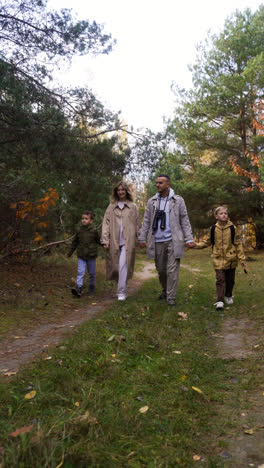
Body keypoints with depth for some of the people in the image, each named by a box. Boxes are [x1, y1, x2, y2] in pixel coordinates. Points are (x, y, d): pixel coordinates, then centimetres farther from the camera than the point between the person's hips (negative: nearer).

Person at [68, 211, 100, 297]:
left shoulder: (94, 231, -5)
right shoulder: (79, 231, 2)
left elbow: (99, 240, 5)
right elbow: (75, 242, 13)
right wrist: (70, 252, 19)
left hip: (91, 256, -1)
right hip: (81, 256, 1)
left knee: (92, 273, 11)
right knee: (80, 272, -10)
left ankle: (92, 287, 28)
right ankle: (78, 288, -15)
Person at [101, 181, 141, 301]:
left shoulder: (133, 207, 9)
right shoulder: (111, 206, 11)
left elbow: (138, 224, 8)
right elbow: (106, 223, 6)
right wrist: (105, 240, -4)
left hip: (127, 241, -2)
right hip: (114, 241, 2)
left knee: (123, 266, -12)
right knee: (115, 266, 5)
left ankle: (122, 292, -5)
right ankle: (121, 287, 26)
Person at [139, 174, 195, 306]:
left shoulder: (178, 200, 4)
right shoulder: (152, 201, 10)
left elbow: (185, 221, 4)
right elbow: (146, 221, 11)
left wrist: (189, 238, -3)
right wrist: (142, 238, 6)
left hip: (173, 241, -2)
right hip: (157, 241, 3)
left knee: (172, 270, -4)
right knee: (160, 269, 11)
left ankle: (171, 297, 6)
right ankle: (165, 290, 34)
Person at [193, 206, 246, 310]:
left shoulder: (232, 228, -2)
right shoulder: (213, 229, 0)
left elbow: (238, 244, 2)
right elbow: (207, 242, 13)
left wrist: (242, 258, 0)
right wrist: (196, 245, 1)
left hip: (231, 258, 1)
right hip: (219, 258, -1)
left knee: (230, 279, 13)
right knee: (220, 279, -6)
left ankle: (228, 296, 35)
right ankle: (220, 301, -5)